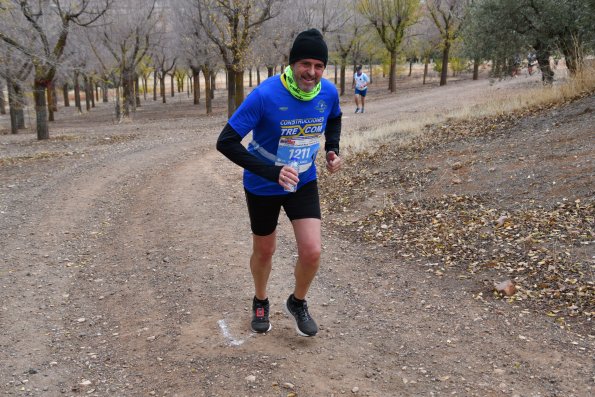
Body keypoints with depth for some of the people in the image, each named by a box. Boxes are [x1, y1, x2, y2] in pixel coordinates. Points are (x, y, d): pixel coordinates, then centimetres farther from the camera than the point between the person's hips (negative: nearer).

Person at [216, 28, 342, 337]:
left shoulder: (328, 92, -14)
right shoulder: (265, 95, -29)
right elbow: (226, 142, -27)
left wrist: (332, 149, -6)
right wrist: (271, 172, -35)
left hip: (304, 182, 3)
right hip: (263, 187, -3)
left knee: (312, 252, -8)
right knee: (264, 251, 15)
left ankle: (297, 303, 24)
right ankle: (260, 302, 45)